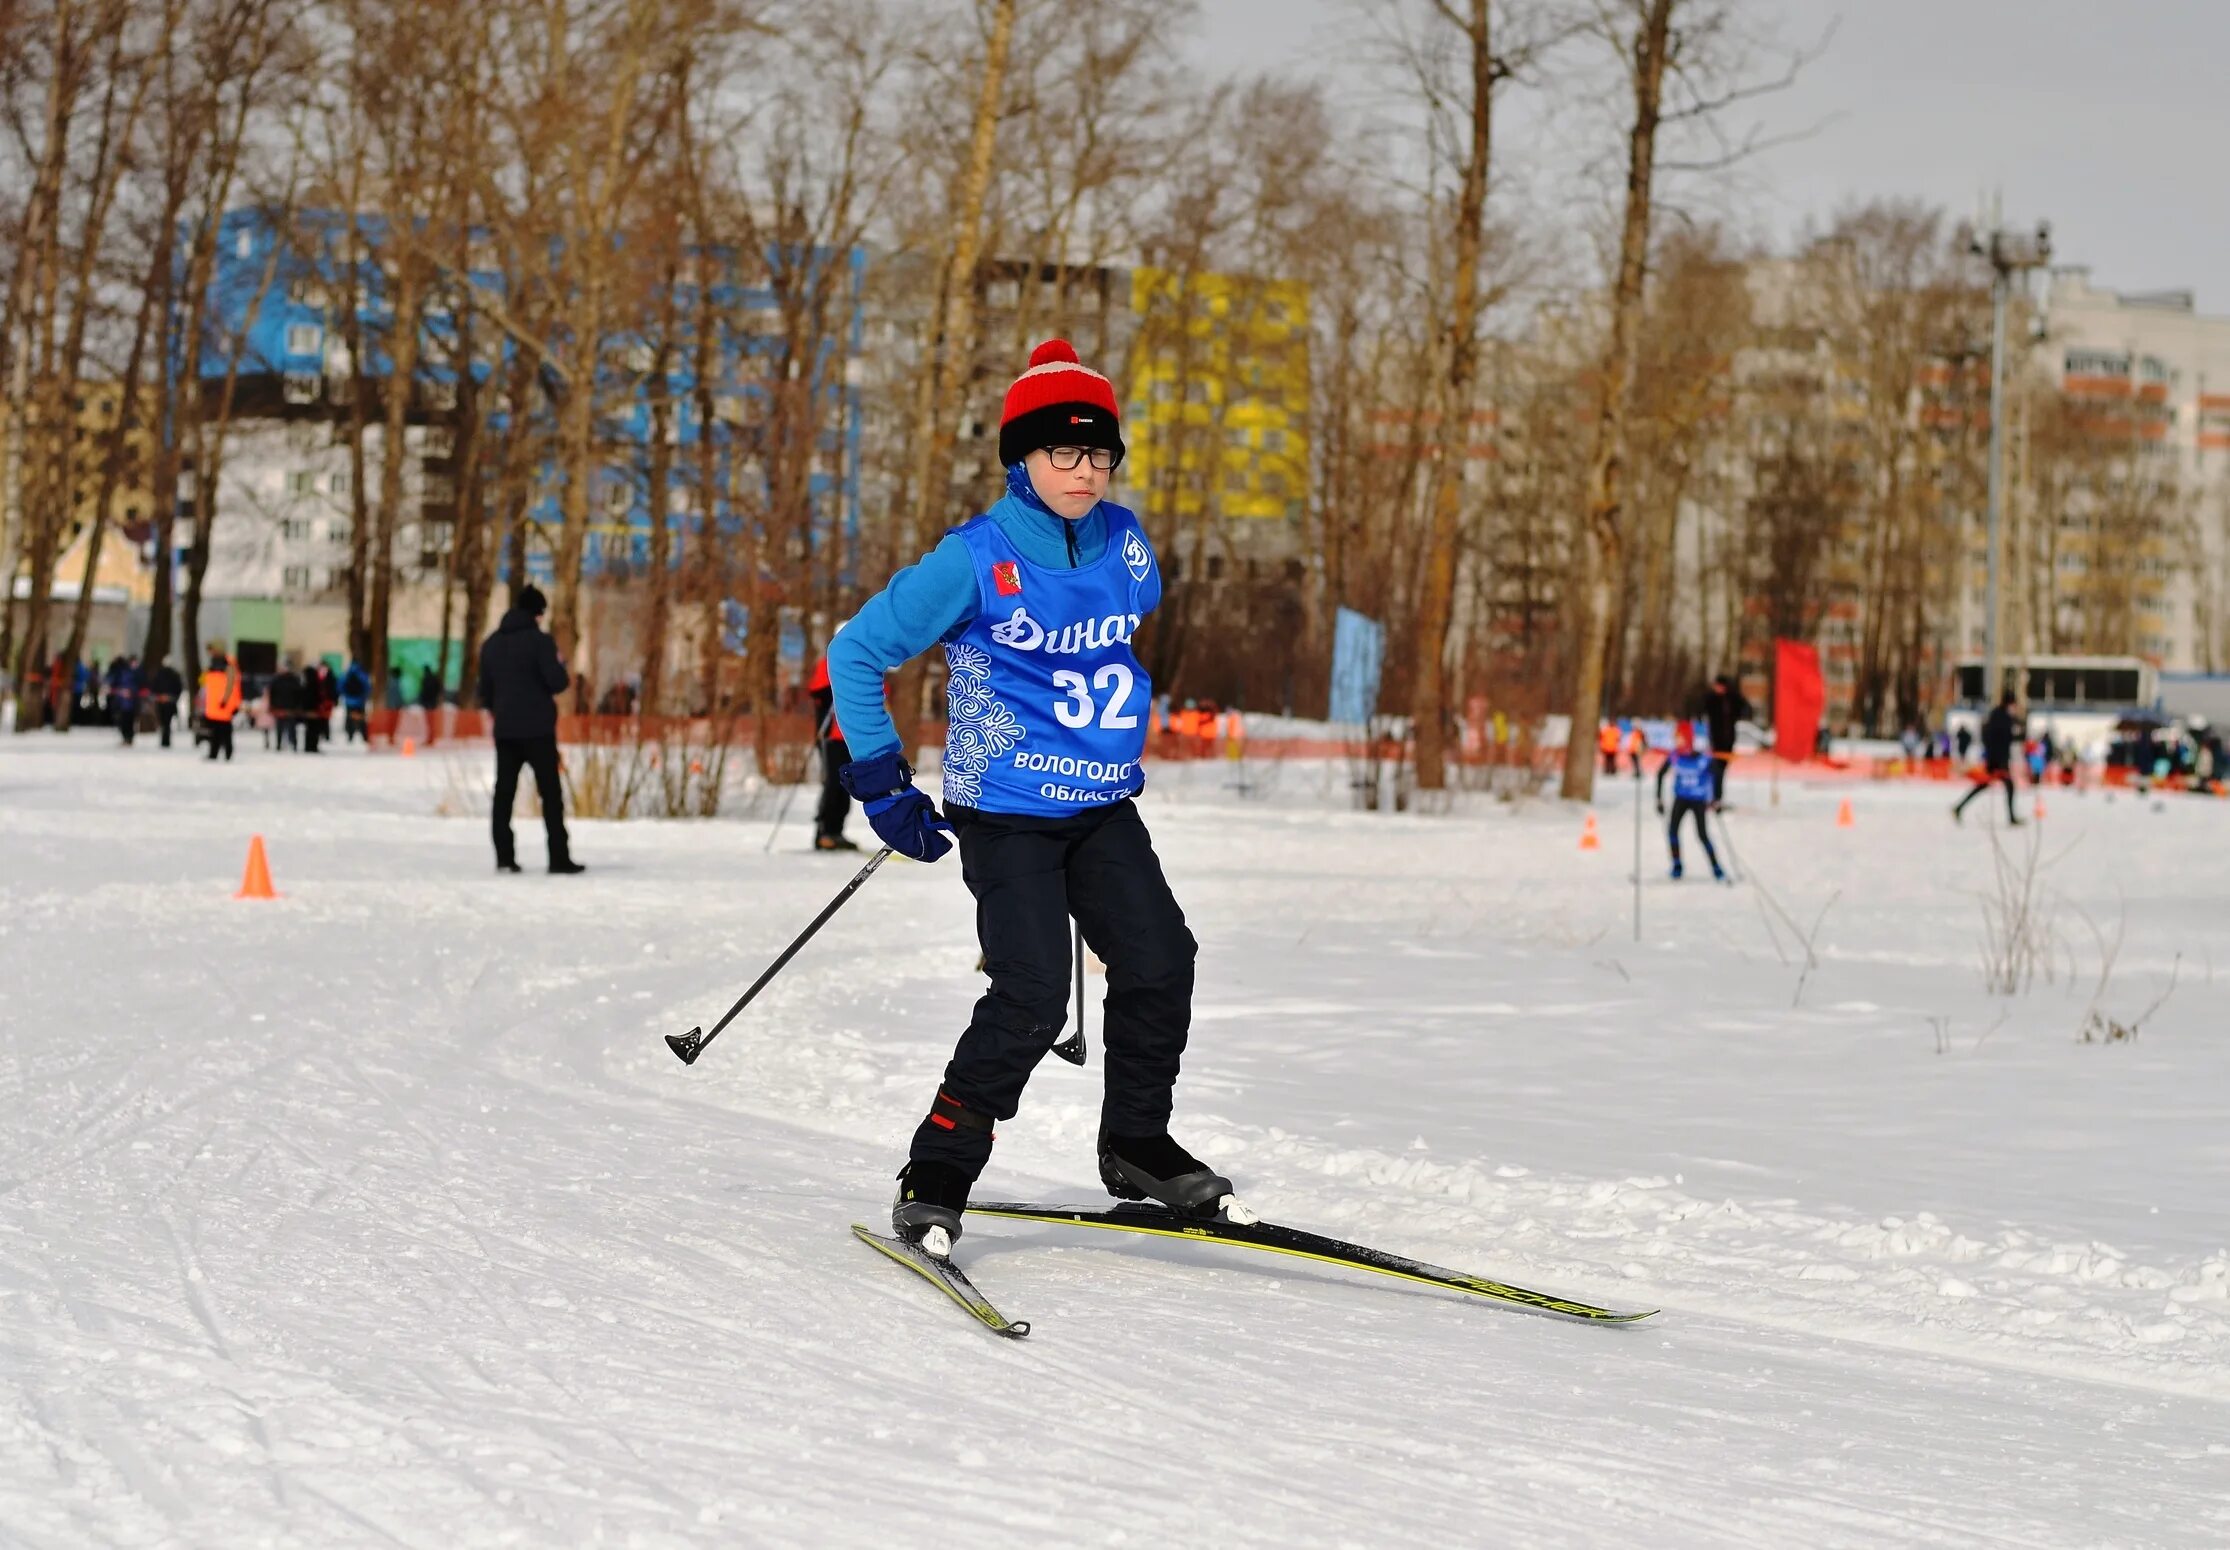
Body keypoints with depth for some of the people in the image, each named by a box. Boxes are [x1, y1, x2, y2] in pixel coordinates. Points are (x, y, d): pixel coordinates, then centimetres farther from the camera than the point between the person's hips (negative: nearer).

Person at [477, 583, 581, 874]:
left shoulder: (492, 644, 9)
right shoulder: (539, 641, -10)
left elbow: (485, 690, 15)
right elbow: (557, 682, -16)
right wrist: (560, 668, 6)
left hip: (504, 730, 5)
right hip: (538, 729, -5)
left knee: (504, 792, 8)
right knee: (551, 792, -1)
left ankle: (504, 856, 2)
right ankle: (559, 857, -5)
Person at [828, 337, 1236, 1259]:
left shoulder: (1125, 545, 2)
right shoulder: (977, 560, -14)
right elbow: (856, 654, -7)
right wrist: (881, 786, -8)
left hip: (1104, 809, 6)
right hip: (1005, 814, -6)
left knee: (1160, 962, -6)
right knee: (1033, 994, -17)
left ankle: (1136, 1145, 15)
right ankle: (936, 1174, -3)